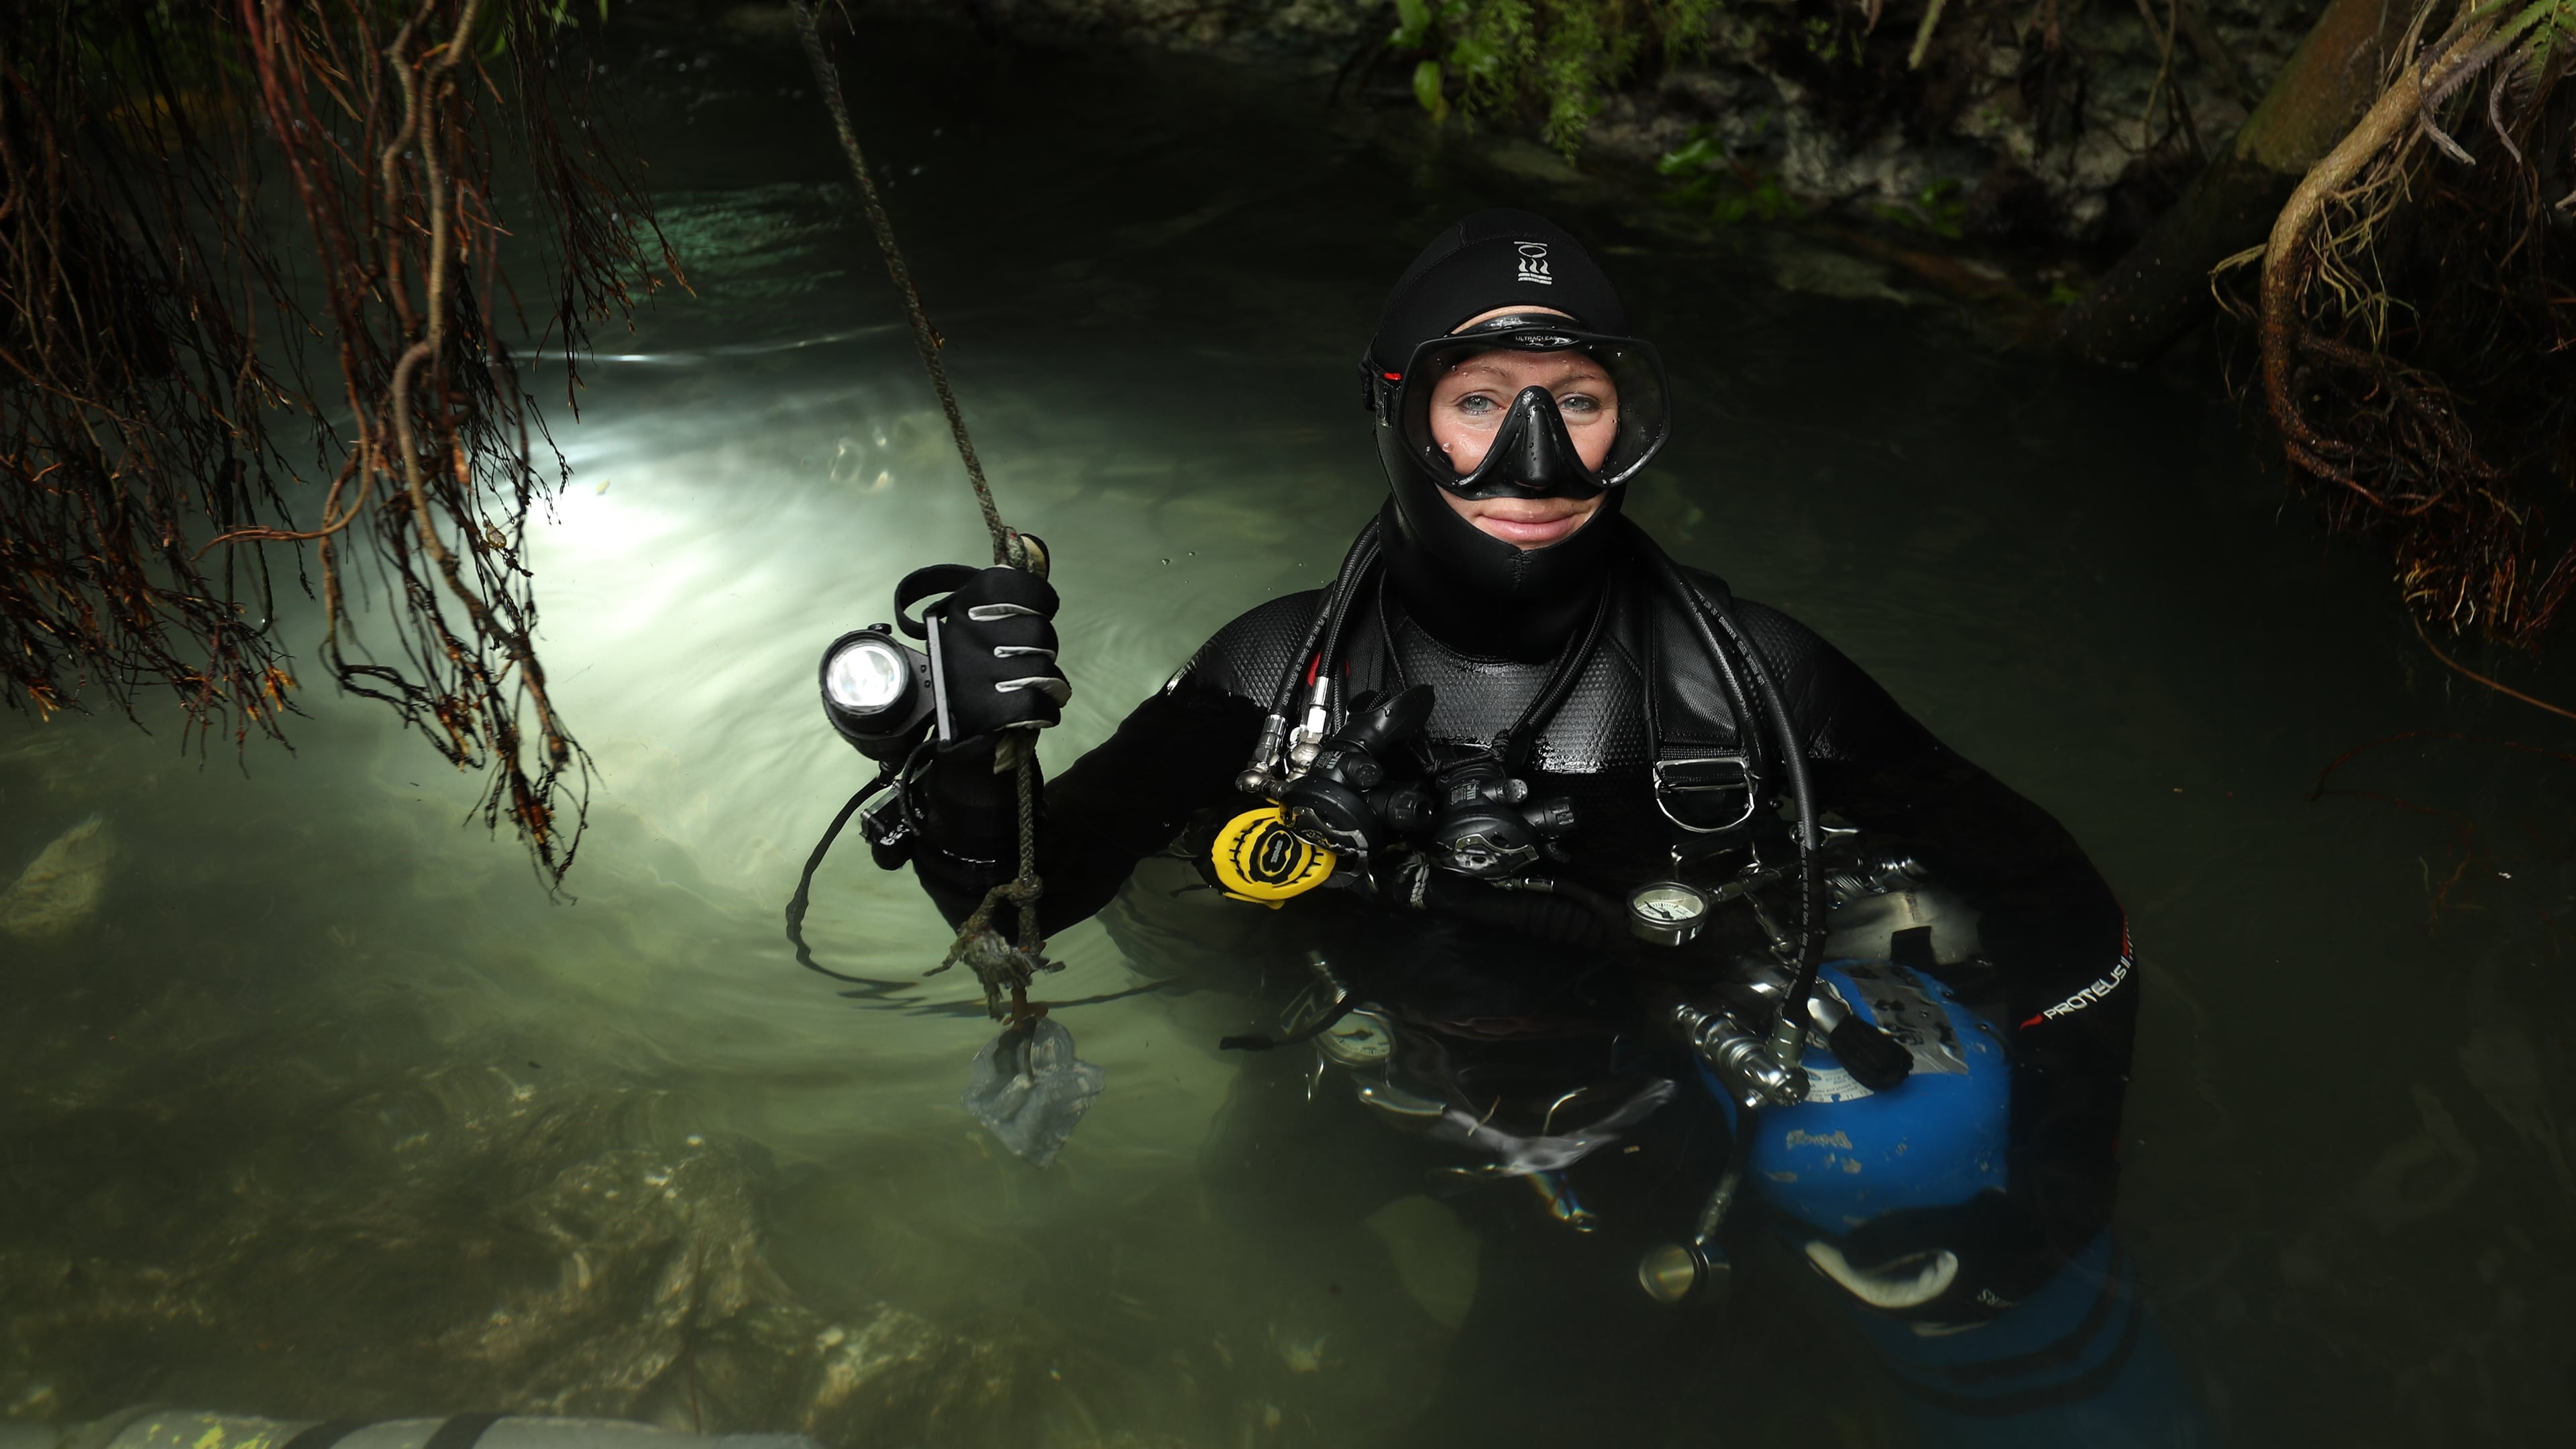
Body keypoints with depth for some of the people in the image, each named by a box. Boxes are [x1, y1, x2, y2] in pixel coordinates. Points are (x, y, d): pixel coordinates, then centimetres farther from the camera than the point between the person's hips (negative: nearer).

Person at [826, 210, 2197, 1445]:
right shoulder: (1282, 678, -17)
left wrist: (2054, 1182, -20)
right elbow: (1018, 895, -11)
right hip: (1376, 1123, 1)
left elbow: (2046, 891, -12)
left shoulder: (1742, 678, -21)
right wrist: (957, 755, -32)